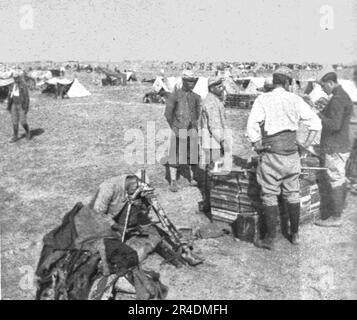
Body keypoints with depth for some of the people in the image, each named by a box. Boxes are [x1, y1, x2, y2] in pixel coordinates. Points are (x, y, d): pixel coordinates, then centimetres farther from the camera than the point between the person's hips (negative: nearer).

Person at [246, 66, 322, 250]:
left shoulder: (263, 100, -5)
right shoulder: (295, 100, 3)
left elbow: (252, 126, -15)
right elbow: (315, 122, 2)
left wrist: (258, 146, -3)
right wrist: (307, 144, 8)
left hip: (271, 154, -3)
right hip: (292, 153, 3)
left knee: (270, 195, 3)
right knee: (292, 194, 15)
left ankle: (270, 239, 7)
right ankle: (295, 235, 25)